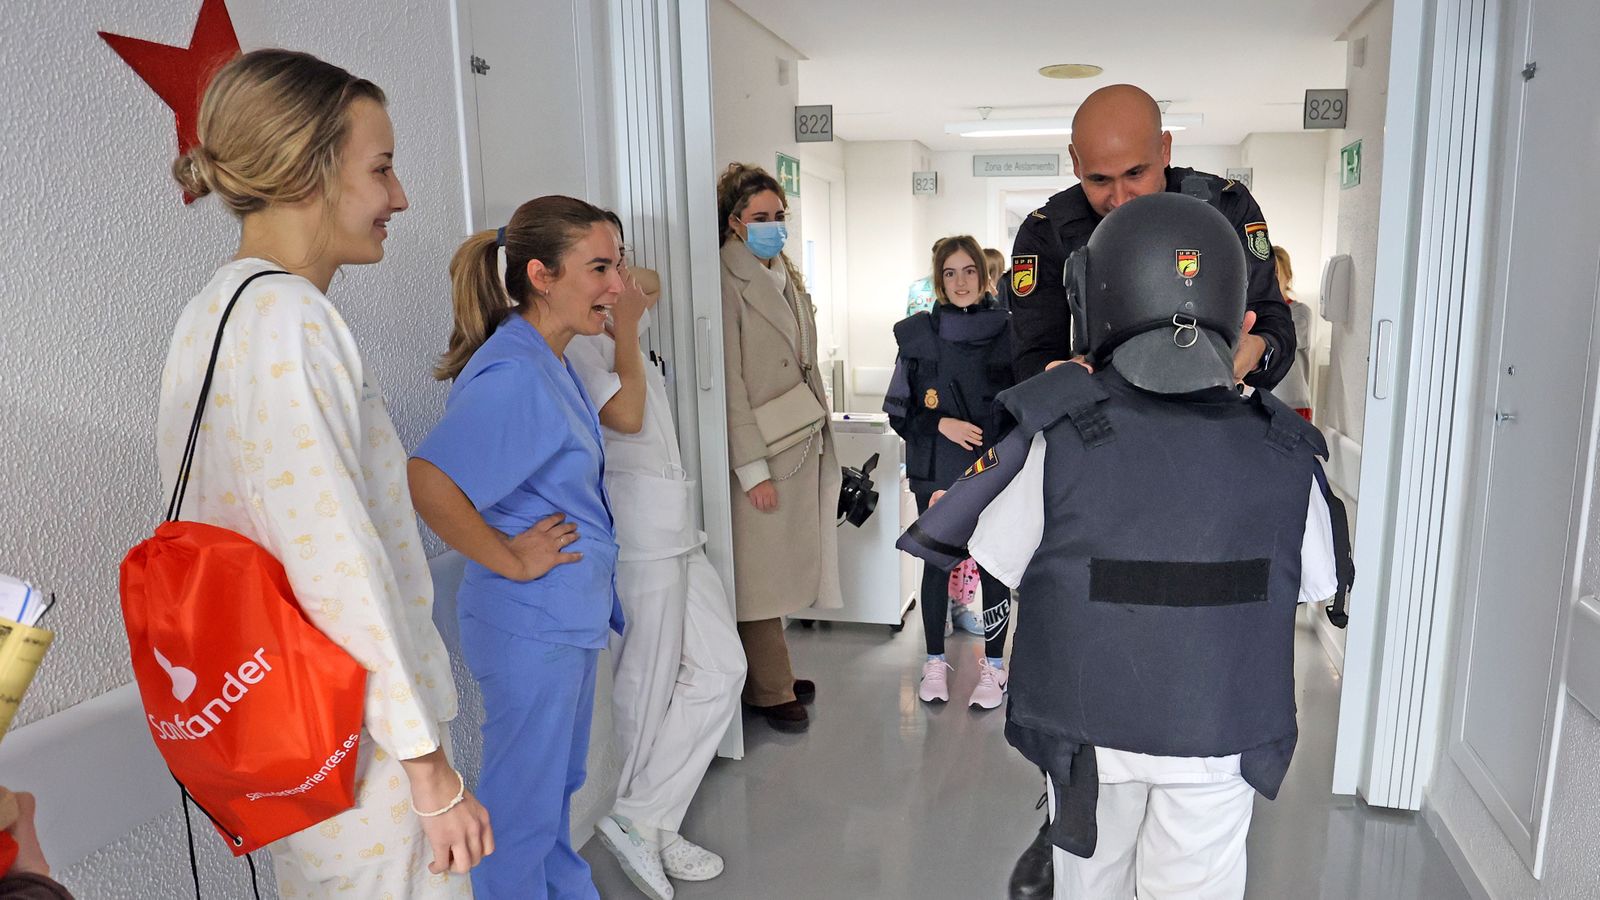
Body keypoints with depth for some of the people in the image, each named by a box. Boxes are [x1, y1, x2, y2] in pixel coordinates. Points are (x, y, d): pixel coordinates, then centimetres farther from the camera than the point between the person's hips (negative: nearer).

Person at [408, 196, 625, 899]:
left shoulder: (549, 361, 7)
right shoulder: (513, 374, -25)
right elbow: (428, 481, -36)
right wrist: (512, 560, -25)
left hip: (569, 615, 10)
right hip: (531, 623, -10)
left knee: (558, 783, 27)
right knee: (524, 802, 11)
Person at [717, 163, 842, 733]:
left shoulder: (786, 278, 16)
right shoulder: (729, 284, -11)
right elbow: (730, 383, -16)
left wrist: (821, 440, 15)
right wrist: (753, 468, -17)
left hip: (801, 447, 8)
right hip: (760, 454, -8)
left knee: (782, 569, 14)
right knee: (761, 572, 2)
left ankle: (772, 676, 27)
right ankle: (771, 691, 15)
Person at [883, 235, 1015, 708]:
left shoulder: (1008, 332, 0)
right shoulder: (918, 334, 2)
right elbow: (898, 410, 3)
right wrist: (940, 425, -13)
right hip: (936, 472, 1)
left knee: (994, 564, 4)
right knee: (936, 562, 10)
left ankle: (993, 665, 19)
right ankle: (935, 662, 24)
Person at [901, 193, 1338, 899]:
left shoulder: (1055, 443, -20)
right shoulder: (1286, 460, -13)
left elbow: (997, 563, -7)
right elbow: (1310, 588, 1)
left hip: (1091, 733, -1)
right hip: (1221, 740, 1)